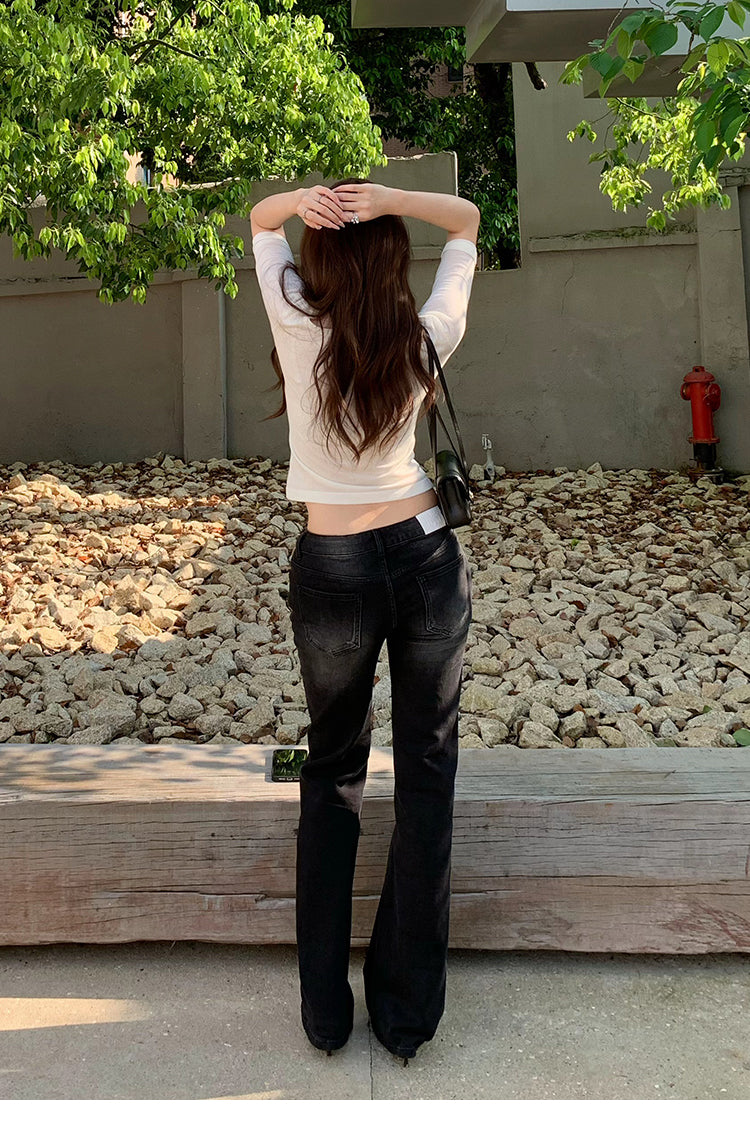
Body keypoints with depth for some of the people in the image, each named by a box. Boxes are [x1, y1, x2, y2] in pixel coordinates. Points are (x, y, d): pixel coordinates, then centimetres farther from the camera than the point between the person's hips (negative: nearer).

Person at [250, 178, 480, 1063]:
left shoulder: (296, 326, -8)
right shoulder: (428, 338, -4)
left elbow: (260, 218, 11)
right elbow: (467, 219, 11)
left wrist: (302, 200, -11)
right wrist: (389, 199, -8)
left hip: (331, 573, 0)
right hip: (427, 558, 1)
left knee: (331, 772, 17)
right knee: (425, 775, 10)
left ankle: (325, 1008, 21)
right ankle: (408, 1013, 19)